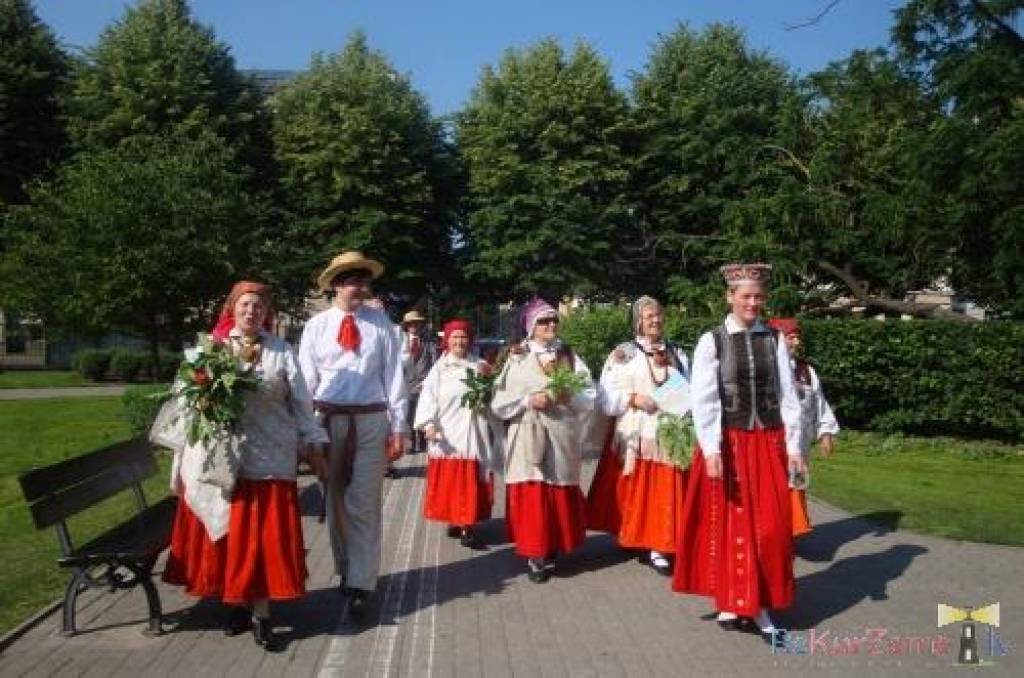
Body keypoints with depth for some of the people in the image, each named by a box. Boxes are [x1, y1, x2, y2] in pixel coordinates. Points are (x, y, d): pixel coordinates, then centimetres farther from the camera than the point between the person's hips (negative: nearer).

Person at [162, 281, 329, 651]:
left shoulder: (281, 351, 4)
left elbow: (300, 403, 6)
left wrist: (313, 446, 5)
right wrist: (182, 460, 0)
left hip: (268, 458, -1)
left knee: (264, 536, 1)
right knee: (228, 536, 7)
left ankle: (261, 615, 9)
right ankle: (238, 603, 24)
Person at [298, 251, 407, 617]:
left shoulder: (380, 322, 0)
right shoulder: (317, 325, 1)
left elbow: (394, 374, 0)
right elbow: (306, 380, 3)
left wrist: (398, 427, -2)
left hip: (372, 421, -1)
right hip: (329, 420, 2)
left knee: (364, 504, 1)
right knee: (335, 502, 14)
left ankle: (361, 584, 9)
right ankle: (345, 571, 32)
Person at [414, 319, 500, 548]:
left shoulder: (479, 365, 9)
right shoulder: (439, 368, 2)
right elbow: (428, 397, -6)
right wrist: (428, 424, -17)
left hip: (473, 433, 2)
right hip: (448, 433, -2)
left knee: (471, 481, 1)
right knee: (450, 480, 3)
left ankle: (466, 525, 7)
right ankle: (455, 521, 16)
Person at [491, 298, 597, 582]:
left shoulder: (570, 357, 8)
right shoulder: (517, 359, 3)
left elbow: (590, 395, 4)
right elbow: (499, 402, -2)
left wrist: (569, 397, -15)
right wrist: (528, 400, -15)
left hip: (562, 436, 2)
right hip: (528, 438, -2)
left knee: (561, 494, 5)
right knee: (531, 495, -3)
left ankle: (554, 550, 20)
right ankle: (536, 554, 7)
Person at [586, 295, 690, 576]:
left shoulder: (677, 353, 13)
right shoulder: (624, 353, 2)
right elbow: (606, 397, -1)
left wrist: (682, 403, -6)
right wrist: (634, 399, -14)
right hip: (635, 434, -2)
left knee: (664, 491, 0)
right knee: (634, 491, 0)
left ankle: (658, 546, 5)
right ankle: (634, 538, 13)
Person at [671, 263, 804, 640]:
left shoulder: (775, 341, 5)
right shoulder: (711, 341, -4)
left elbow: (788, 396, 4)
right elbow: (703, 400, -9)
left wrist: (793, 446, -2)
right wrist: (711, 450, -16)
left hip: (769, 444, 3)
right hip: (727, 444, -2)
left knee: (770, 527, 4)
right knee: (728, 524, 6)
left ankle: (762, 606, 16)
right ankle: (730, 602, 21)